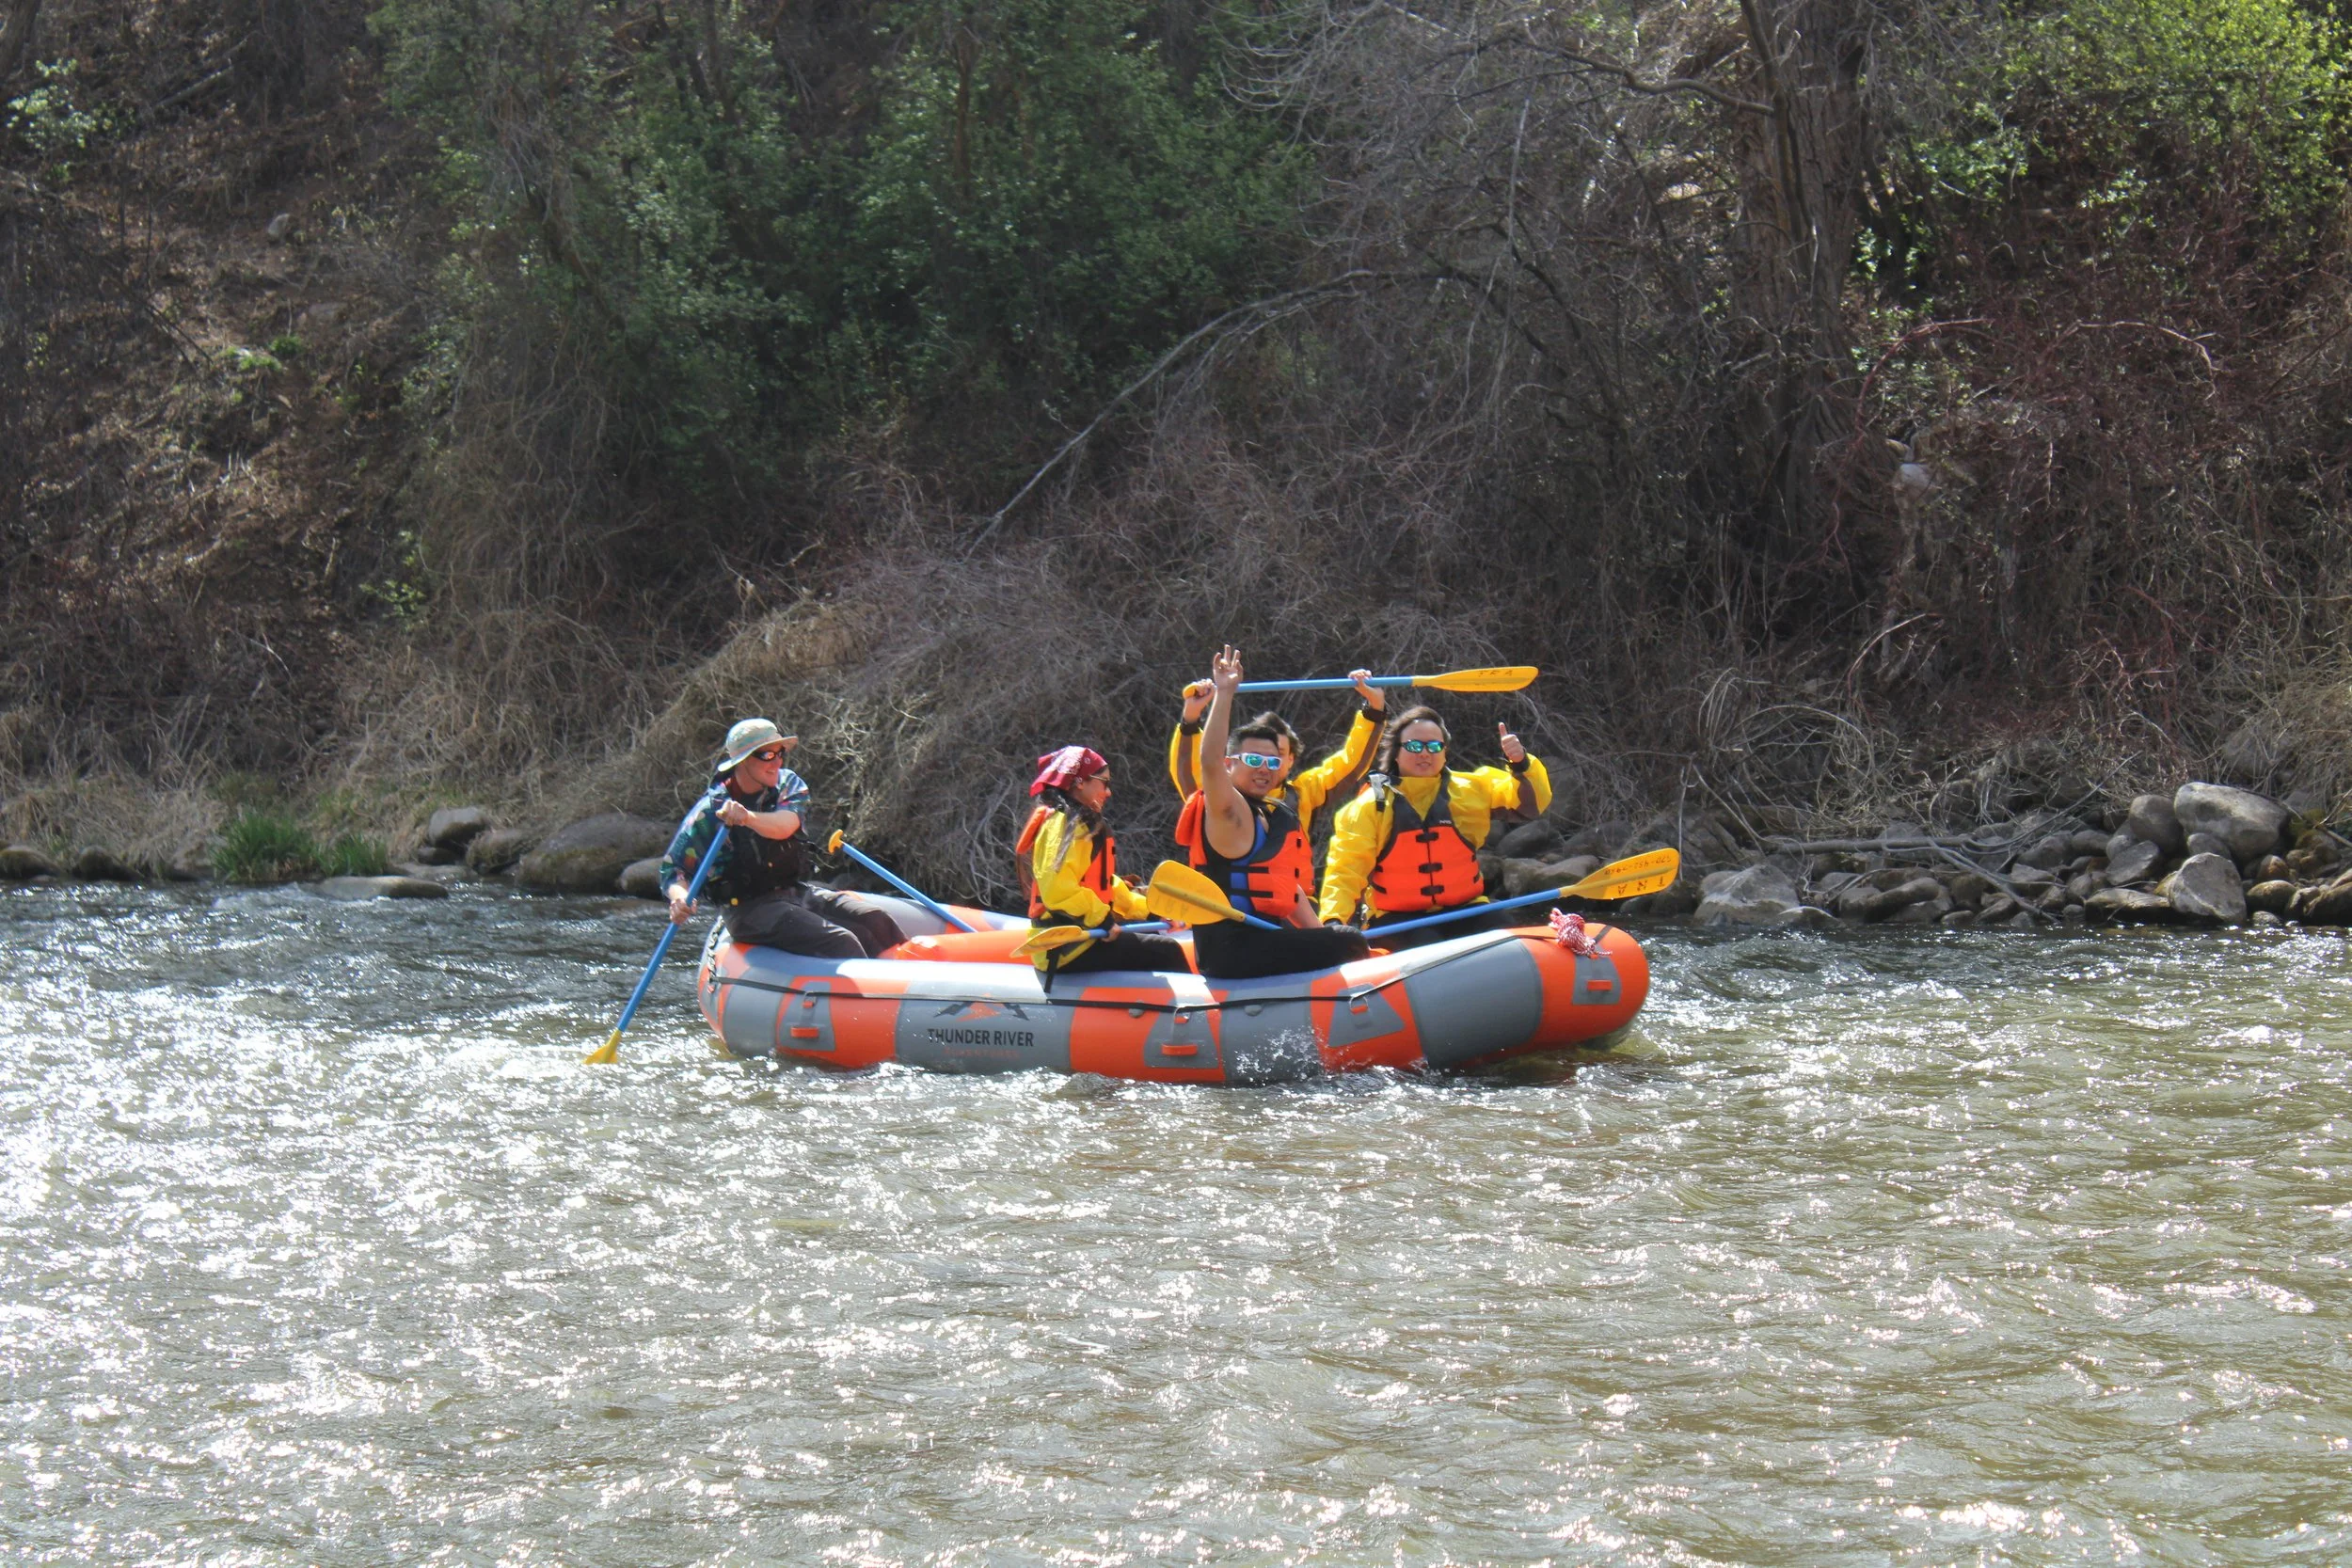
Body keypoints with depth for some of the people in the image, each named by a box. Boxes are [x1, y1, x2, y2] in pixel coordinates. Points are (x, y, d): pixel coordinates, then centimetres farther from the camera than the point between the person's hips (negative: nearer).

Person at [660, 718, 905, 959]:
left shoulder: (788, 784, 3)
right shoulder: (709, 812, -8)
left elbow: (785, 826, -19)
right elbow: (673, 870, -5)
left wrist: (748, 818, -42)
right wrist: (679, 898, -30)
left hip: (799, 892, 6)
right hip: (749, 909, -5)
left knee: (876, 919, -13)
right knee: (839, 942, -25)